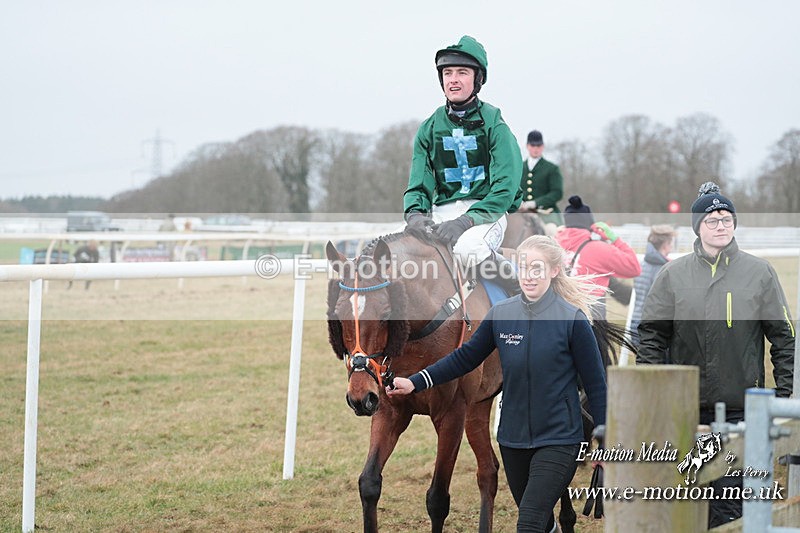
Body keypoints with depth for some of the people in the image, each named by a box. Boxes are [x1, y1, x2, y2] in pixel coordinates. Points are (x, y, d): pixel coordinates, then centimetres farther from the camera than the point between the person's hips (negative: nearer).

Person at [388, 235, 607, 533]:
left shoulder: (572, 320, -11)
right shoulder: (500, 314, 0)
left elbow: (595, 385, -6)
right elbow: (465, 357, 9)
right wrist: (416, 382, -1)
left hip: (558, 439, -5)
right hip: (513, 440, 5)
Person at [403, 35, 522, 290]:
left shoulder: (493, 123, -1)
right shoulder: (429, 128, 12)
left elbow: (506, 186, -11)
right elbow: (419, 183, 9)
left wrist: (467, 221, -23)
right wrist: (415, 214, -15)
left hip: (486, 211, -4)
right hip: (442, 213, 4)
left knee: (467, 250, -37)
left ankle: (517, 283, -10)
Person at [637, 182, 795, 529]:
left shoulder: (759, 273, 3)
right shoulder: (673, 275, 5)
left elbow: (784, 338, 5)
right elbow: (651, 335, 8)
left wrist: (785, 393, -1)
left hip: (741, 409, -2)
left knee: (730, 502, -4)